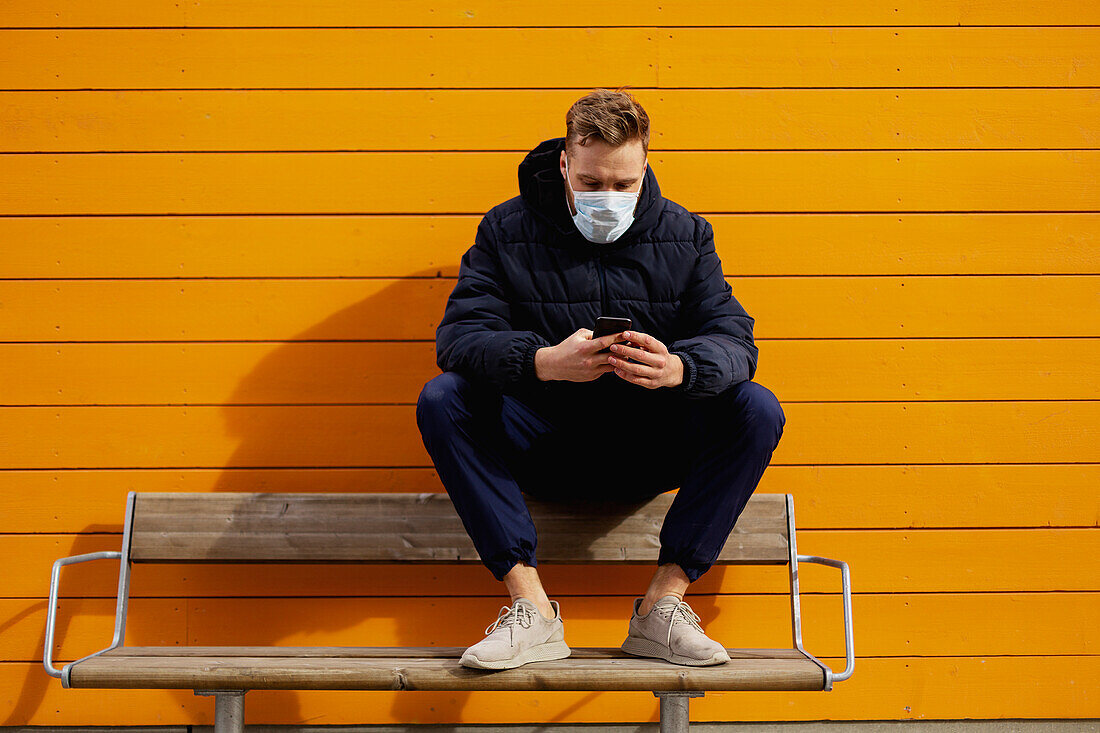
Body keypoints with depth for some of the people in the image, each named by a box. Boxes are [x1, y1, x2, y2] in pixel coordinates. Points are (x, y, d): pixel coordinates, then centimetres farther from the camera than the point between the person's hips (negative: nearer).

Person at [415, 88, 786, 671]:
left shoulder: (685, 235, 3)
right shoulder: (507, 230, -2)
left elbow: (733, 337, -9)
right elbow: (458, 334, -14)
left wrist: (677, 369, -34)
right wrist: (544, 362, -36)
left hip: (647, 450, 1)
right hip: (542, 444, -1)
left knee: (757, 410, -22)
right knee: (442, 399, -26)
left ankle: (663, 602, -17)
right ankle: (531, 607, -23)